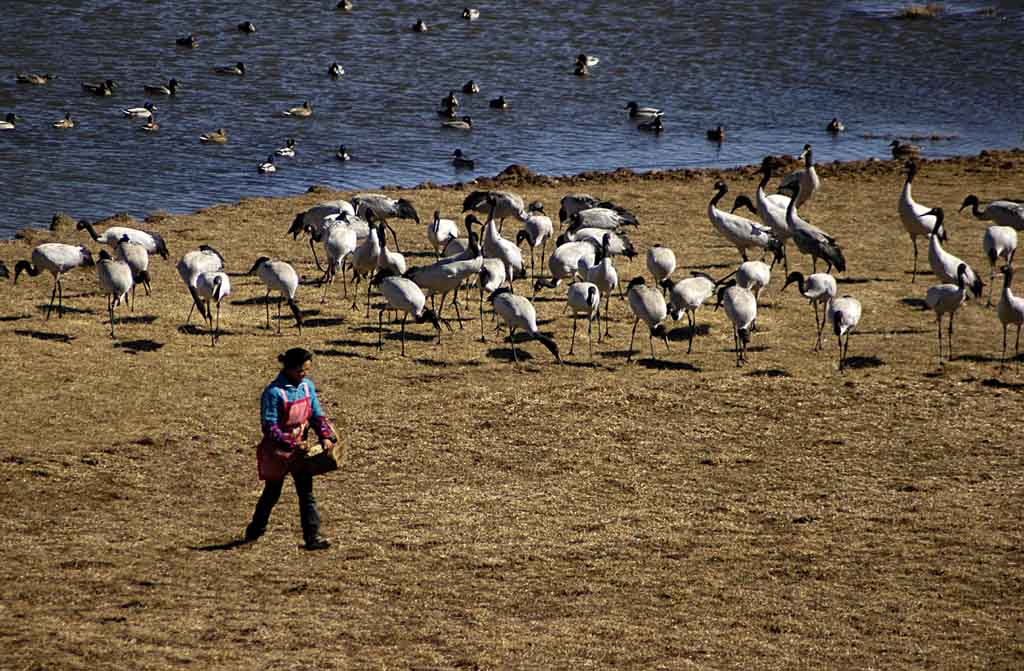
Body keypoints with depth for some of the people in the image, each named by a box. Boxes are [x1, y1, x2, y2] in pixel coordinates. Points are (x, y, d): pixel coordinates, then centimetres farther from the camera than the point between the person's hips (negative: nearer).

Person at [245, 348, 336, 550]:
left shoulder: (307, 386, -1)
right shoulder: (274, 392, -21)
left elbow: (317, 415, 4)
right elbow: (269, 427, -21)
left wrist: (326, 436, -12)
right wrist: (291, 444, -28)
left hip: (299, 448, 5)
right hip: (277, 450, -5)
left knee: (306, 491, -1)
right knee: (272, 492, 13)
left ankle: (312, 536, -1)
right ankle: (256, 530, 35)